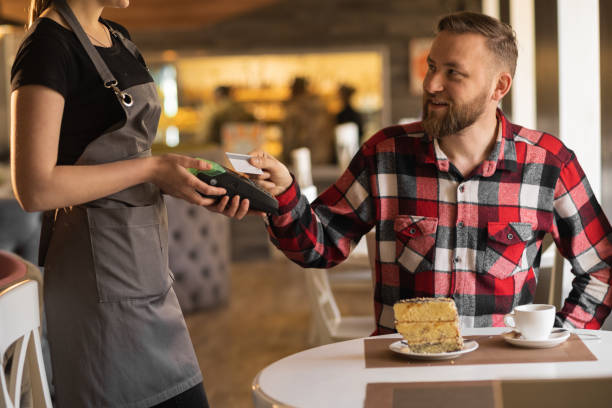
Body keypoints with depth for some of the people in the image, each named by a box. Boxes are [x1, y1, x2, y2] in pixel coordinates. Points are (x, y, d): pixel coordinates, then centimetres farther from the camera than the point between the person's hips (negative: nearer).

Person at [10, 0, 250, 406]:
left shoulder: (119, 38, 13)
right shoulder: (49, 44, -14)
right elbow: (35, 188, -21)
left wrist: (200, 188, 1)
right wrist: (153, 168, -16)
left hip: (146, 275, 9)